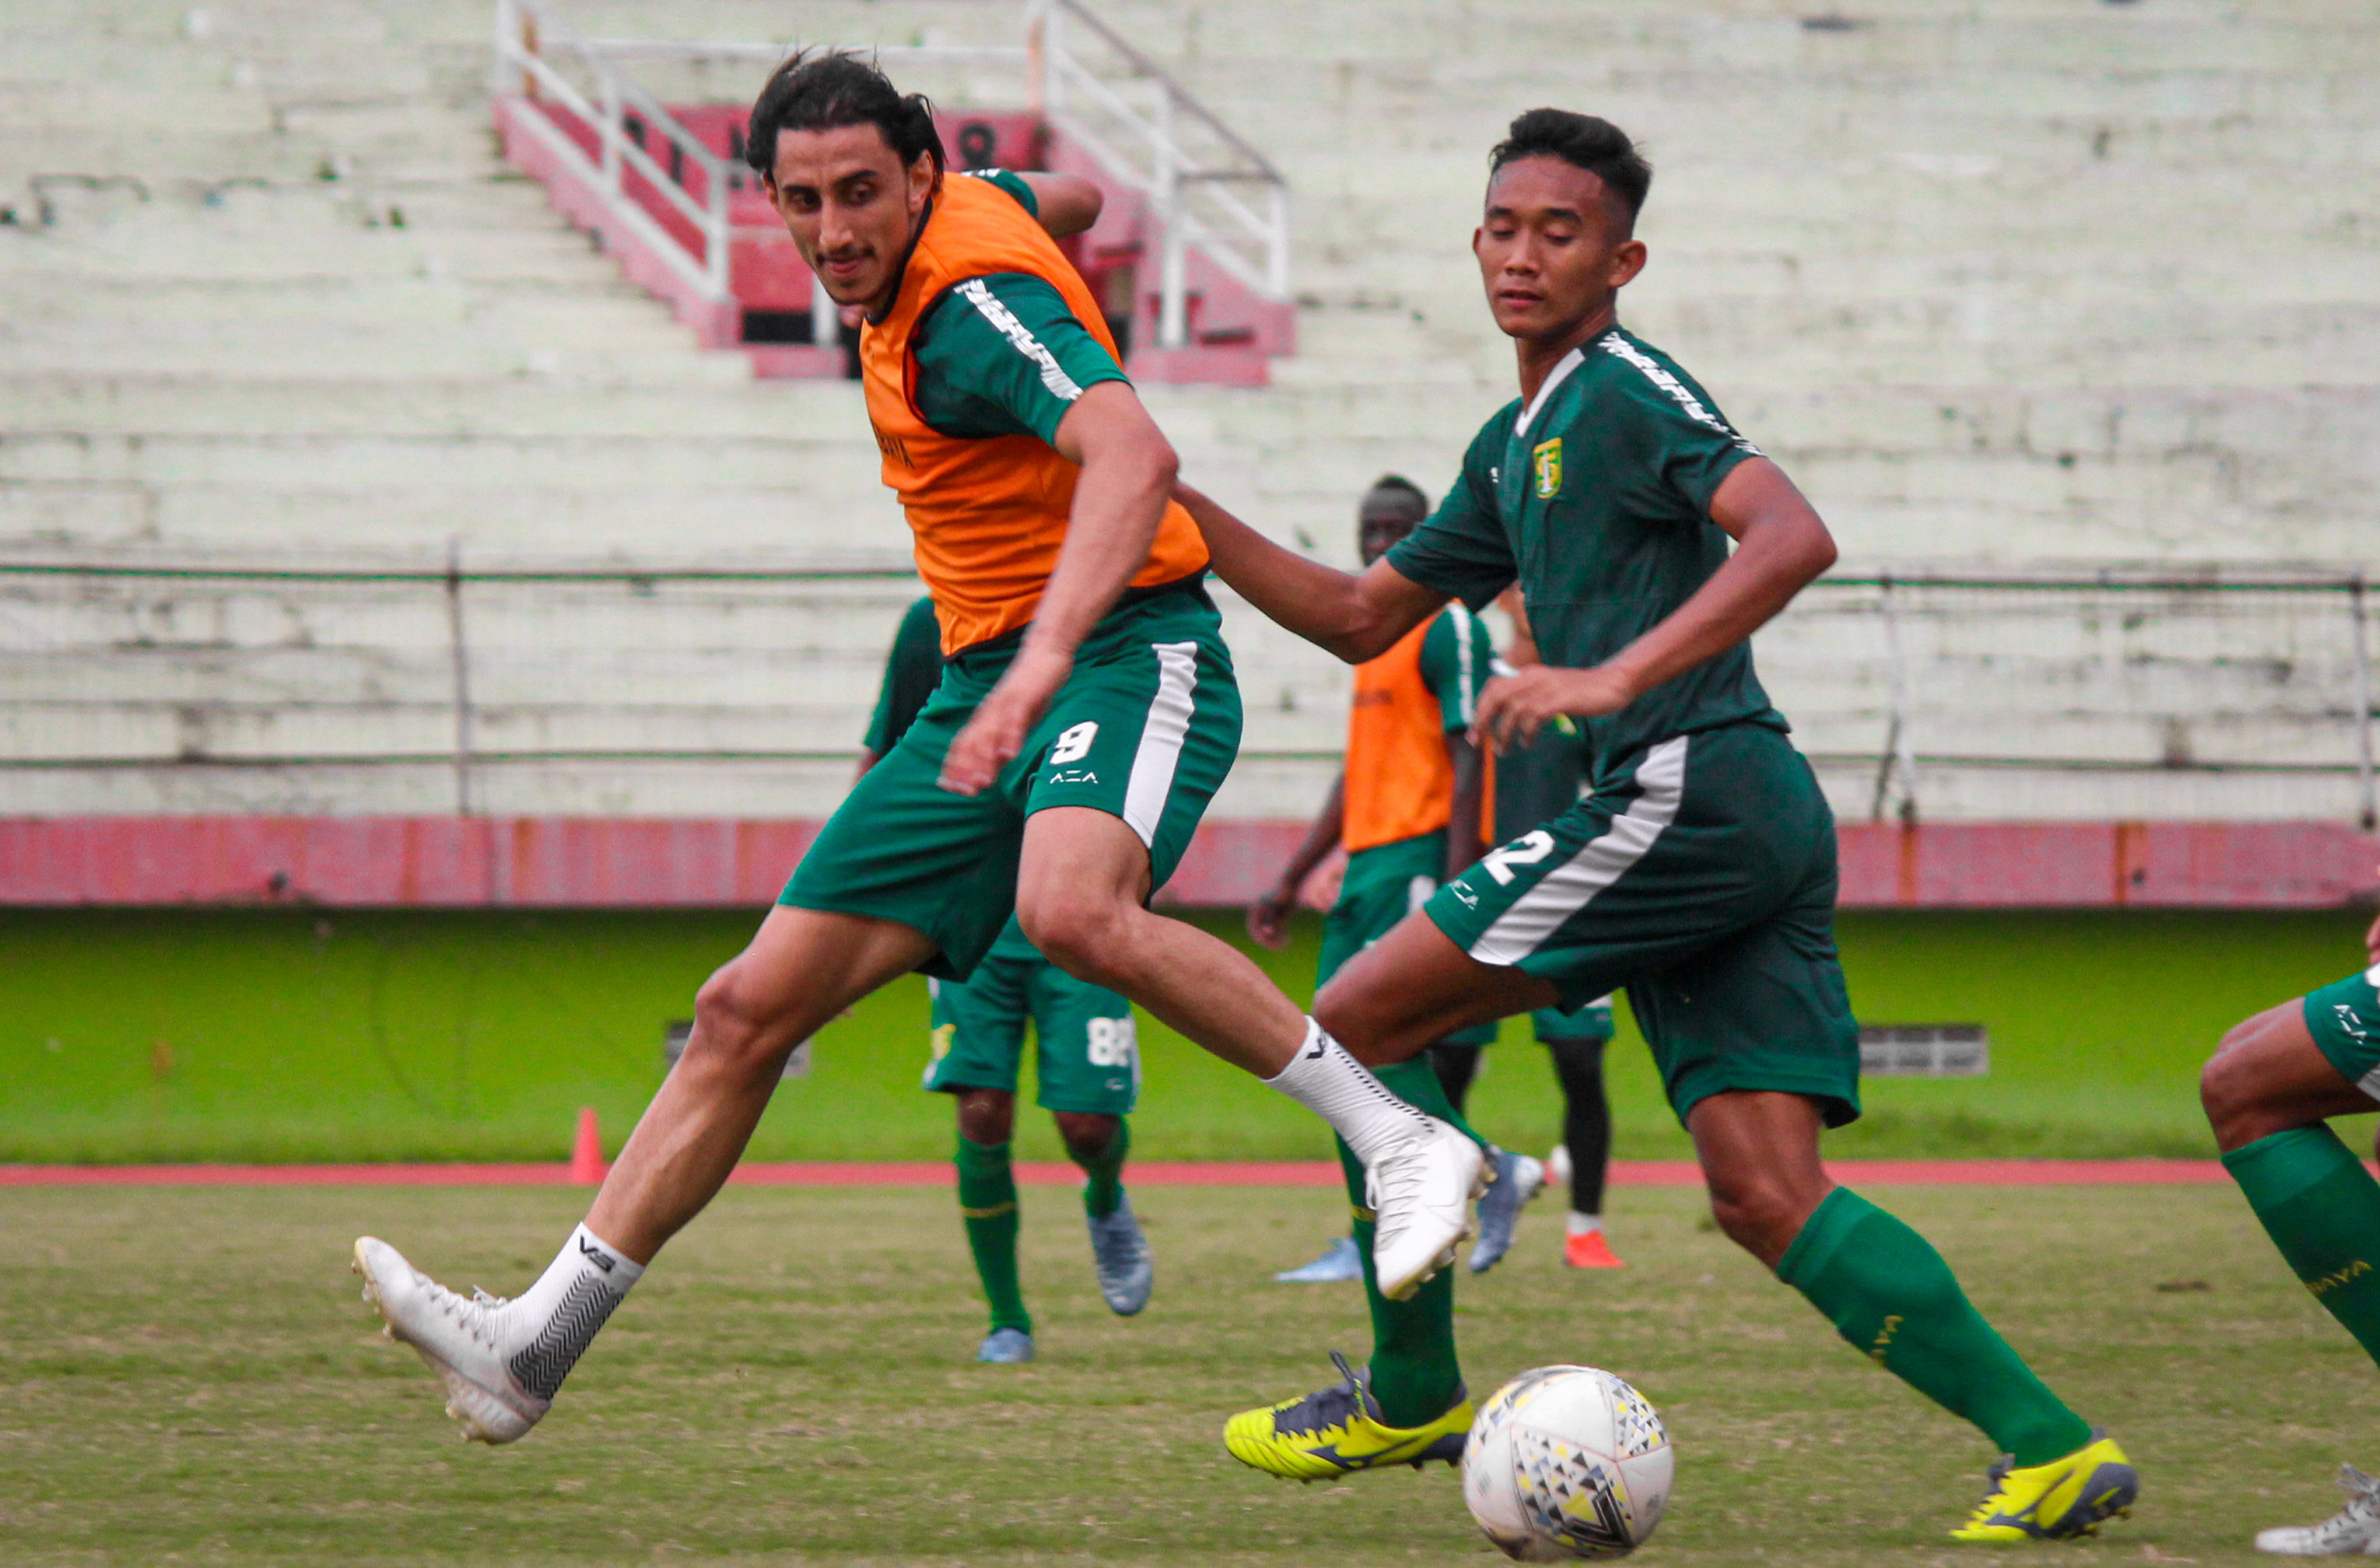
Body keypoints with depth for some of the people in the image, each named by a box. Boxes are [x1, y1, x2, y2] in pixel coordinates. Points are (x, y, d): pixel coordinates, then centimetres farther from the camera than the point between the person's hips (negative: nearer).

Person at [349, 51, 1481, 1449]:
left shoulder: (974, 296, -20)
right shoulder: (972, 212, 7)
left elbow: (1135, 456, -37)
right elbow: (1074, 200, 31)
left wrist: (1045, 659, -50)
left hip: (1130, 654, -9)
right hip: (989, 691, 9)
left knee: (1071, 910, -41)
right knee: (749, 1009, 2)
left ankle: (1404, 1141, -29)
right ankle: (538, 1345, 3)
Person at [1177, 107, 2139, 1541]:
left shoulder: (1628, 390, -4)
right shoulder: (1514, 448, 25)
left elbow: (1794, 538, -19)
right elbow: (1360, 620, 32)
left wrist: (1613, 678, -27)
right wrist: (1182, 511, 22)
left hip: (1697, 790, -9)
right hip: (1762, 827, 9)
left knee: (1350, 1026, -3)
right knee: (1766, 1195, -2)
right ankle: (2057, 1450, -10)